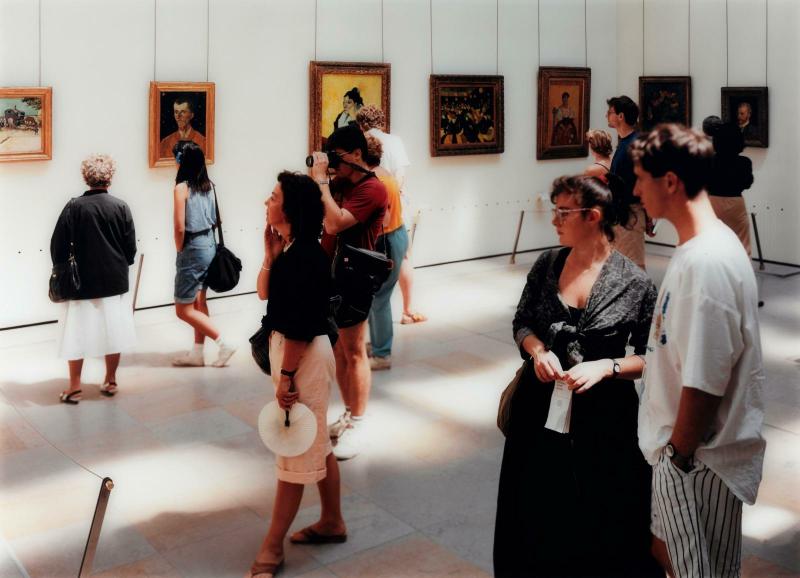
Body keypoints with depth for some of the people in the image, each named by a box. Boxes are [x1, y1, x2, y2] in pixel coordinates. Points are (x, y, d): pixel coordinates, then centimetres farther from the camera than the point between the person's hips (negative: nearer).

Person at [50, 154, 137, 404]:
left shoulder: (74, 207, -10)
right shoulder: (120, 206, -7)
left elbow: (58, 245, -8)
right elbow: (131, 246, -2)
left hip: (81, 282, -1)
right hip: (115, 281, 2)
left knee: (77, 333, 7)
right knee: (112, 331, 13)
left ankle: (75, 387, 11)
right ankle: (110, 381, 22)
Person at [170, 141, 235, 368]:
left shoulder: (182, 187, -16)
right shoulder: (208, 185, 4)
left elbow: (180, 227, -18)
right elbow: (214, 220, 9)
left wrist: (179, 250, -4)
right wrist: (205, 238, 14)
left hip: (193, 249, -8)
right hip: (209, 245, 8)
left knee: (183, 310, 2)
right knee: (199, 302, 16)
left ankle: (223, 344, -1)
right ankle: (197, 353, 23)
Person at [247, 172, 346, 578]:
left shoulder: (304, 256, -23)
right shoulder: (292, 248, 5)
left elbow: (299, 326, -23)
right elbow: (264, 292, 11)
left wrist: (285, 377, -19)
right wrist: (270, 253, 0)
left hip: (305, 355, -10)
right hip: (295, 350, 10)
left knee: (296, 450, 3)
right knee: (314, 443, 20)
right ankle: (332, 522, 35)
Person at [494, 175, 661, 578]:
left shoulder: (635, 283, -11)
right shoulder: (546, 266, 0)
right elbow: (522, 323, 11)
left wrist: (605, 367, -20)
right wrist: (538, 349, -9)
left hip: (603, 412, -3)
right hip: (541, 404, 4)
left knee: (601, 518, 9)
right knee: (539, 512, 16)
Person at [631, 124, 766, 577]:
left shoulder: (707, 261, -27)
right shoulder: (701, 246, 4)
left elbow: (704, 385, -26)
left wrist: (678, 455, -14)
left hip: (698, 458, -9)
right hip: (683, 447, 9)